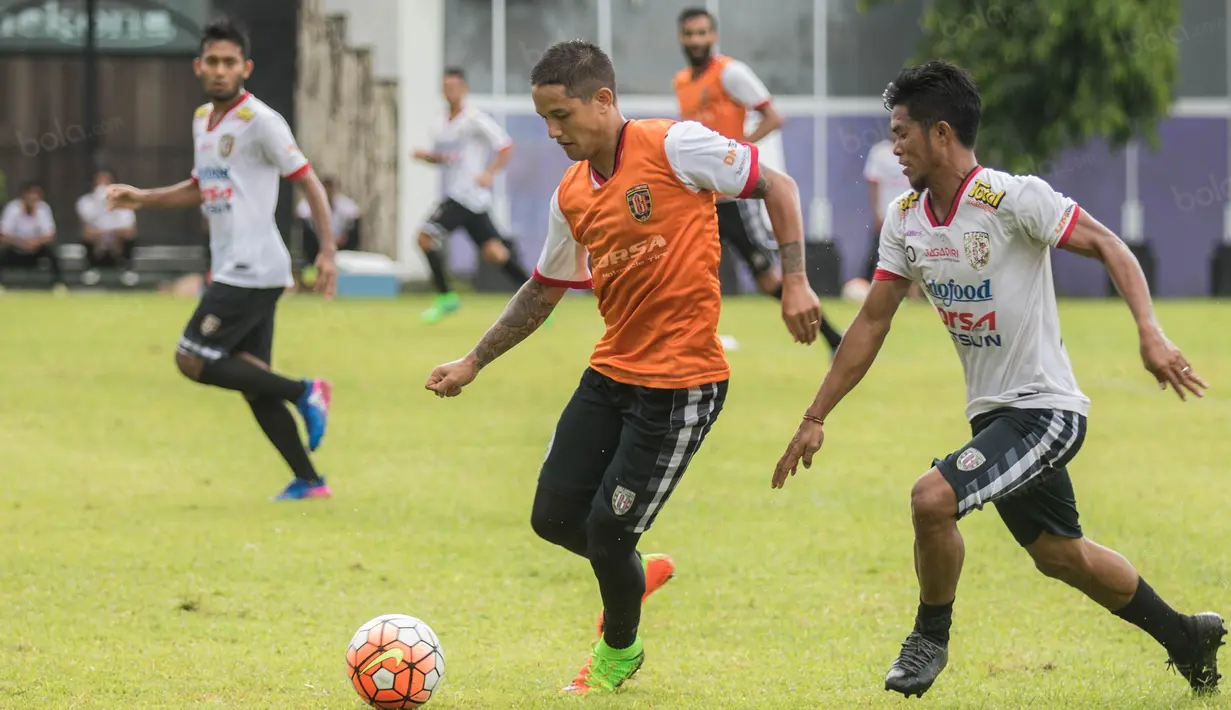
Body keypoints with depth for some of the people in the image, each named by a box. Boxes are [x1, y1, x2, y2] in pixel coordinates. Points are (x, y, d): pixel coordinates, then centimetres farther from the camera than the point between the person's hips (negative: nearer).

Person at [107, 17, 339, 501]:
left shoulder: (261, 122, -11)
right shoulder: (203, 120, 14)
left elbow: (309, 183, -10)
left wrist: (327, 252, -18)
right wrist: (142, 198, 18)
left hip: (254, 270, -9)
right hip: (231, 269, 9)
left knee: (192, 361, -12)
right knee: (251, 382, 7)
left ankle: (303, 393, -5)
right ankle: (308, 482, 11)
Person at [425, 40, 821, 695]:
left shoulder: (674, 148, -14)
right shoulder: (572, 197, 7)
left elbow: (777, 186, -8)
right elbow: (543, 291, 21)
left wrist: (794, 282, -17)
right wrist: (472, 364, 19)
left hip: (682, 382, -7)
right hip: (610, 372, 7)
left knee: (606, 530, -6)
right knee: (554, 517, 3)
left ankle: (619, 652, 23)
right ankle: (637, 572, 36)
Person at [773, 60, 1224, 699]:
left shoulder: (1013, 198, -18)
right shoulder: (905, 219, 4)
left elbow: (1108, 247, -15)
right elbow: (872, 322, 9)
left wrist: (1150, 333, -29)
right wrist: (814, 419, 7)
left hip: (1045, 408, -8)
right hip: (991, 412, 8)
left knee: (932, 498, -24)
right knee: (1059, 555, 19)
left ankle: (930, 639, 2)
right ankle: (1186, 637, 39)